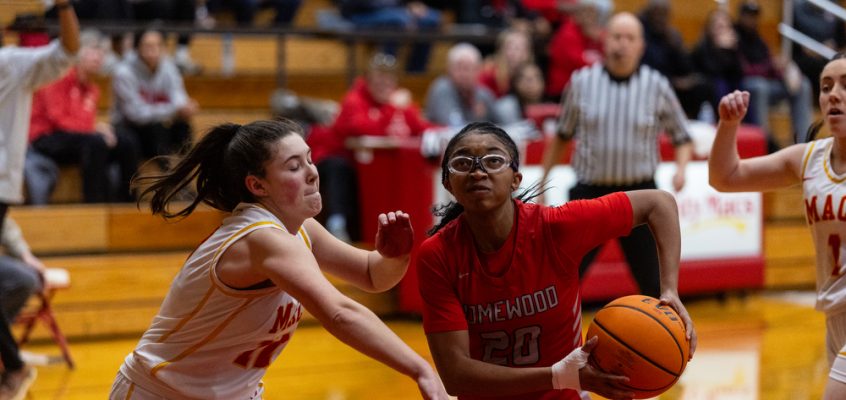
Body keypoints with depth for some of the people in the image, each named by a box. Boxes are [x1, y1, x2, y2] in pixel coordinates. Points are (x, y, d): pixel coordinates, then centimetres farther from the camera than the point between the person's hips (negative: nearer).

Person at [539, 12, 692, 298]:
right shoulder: (581, 83, 1)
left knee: (653, 281, 4)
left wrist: (681, 168, -12)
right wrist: (542, 182, 14)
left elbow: (682, 138, 8)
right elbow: (562, 136, 13)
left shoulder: (657, 87, -1)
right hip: (590, 192, 1)